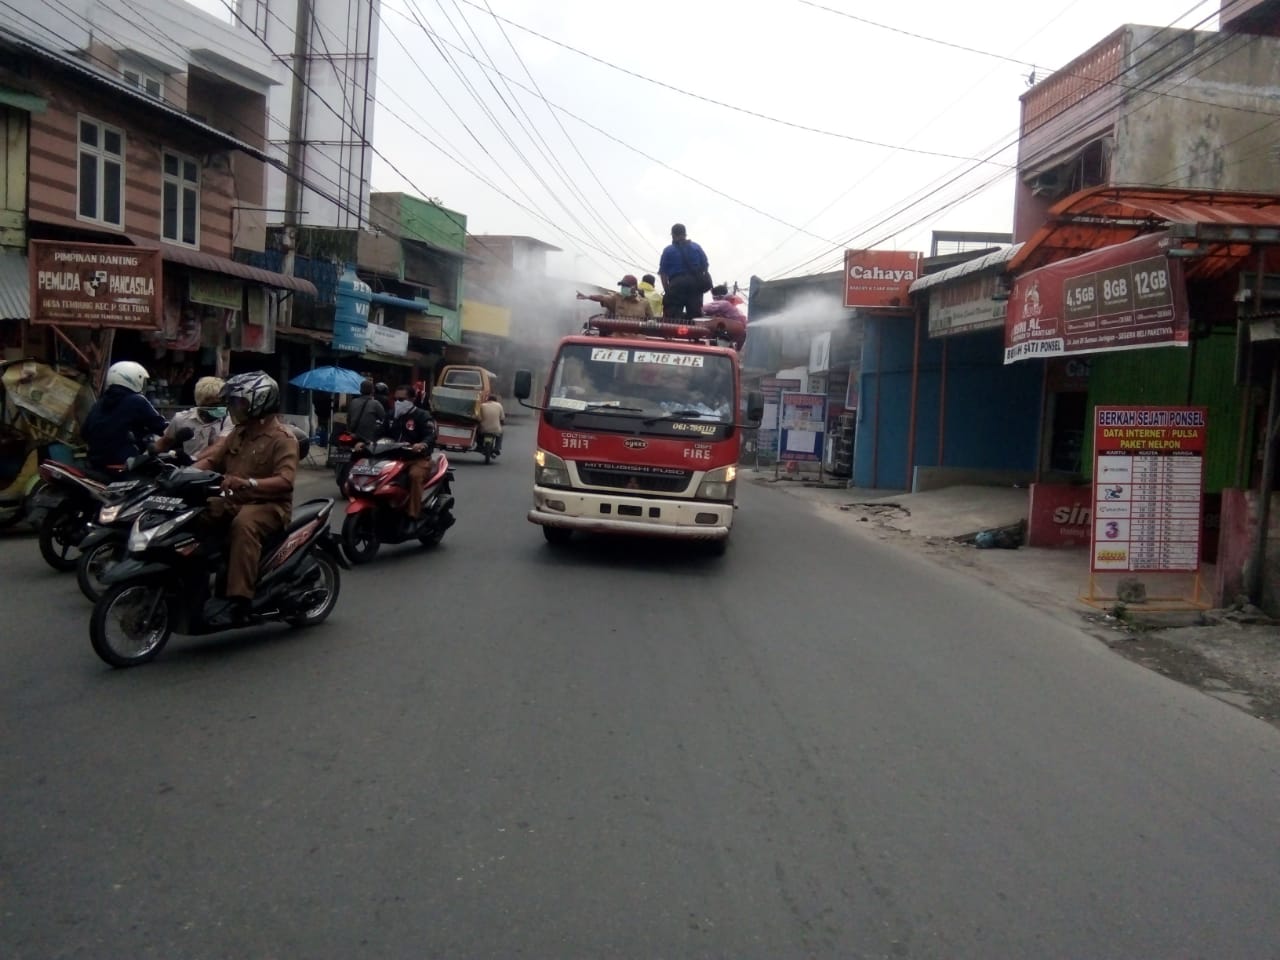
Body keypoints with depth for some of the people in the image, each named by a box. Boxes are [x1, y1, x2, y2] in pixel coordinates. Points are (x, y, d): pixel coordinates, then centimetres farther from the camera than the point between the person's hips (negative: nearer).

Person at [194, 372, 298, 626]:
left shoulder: (283, 438, -10)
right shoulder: (238, 432, 16)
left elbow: (285, 481, -23)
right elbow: (211, 458, 9)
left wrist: (247, 483, -37)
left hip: (269, 504, -8)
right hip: (236, 501, 8)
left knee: (244, 524, -38)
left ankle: (237, 599, -42)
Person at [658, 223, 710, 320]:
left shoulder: (668, 250, 5)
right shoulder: (696, 247, 13)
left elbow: (663, 273, -1)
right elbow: (705, 265, 9)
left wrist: (666, 290, 3)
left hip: (676, 284, -3)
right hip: (695, 283, 3)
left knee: (673, 316, -6)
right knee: (695, 313, 3)